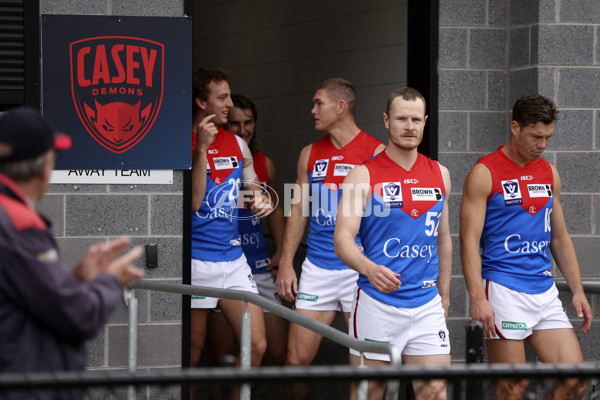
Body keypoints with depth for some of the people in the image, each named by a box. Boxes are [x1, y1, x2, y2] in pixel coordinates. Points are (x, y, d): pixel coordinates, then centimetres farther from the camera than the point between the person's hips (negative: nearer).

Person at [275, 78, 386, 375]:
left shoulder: (375, 153, -3)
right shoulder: (310, 154, 11)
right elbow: (298, 210, 15)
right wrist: (286, 263, 7)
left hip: (359, 269, -4)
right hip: (317, 269, 4)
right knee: (297, 359, 2)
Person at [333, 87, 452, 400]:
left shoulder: (439, 174, 11)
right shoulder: (364, 175, -5)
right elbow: (342, 238, -14)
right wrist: (370, 269, -32)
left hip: (426, 305, 4)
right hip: (377, 304, -3)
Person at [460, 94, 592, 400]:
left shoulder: (549, 174, 13)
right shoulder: (485, 174, -6)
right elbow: (469, 239, -11)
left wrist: (577, 290, 13)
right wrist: (478, 298, -21)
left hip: (544, 291, 6)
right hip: (504, 291, -6)